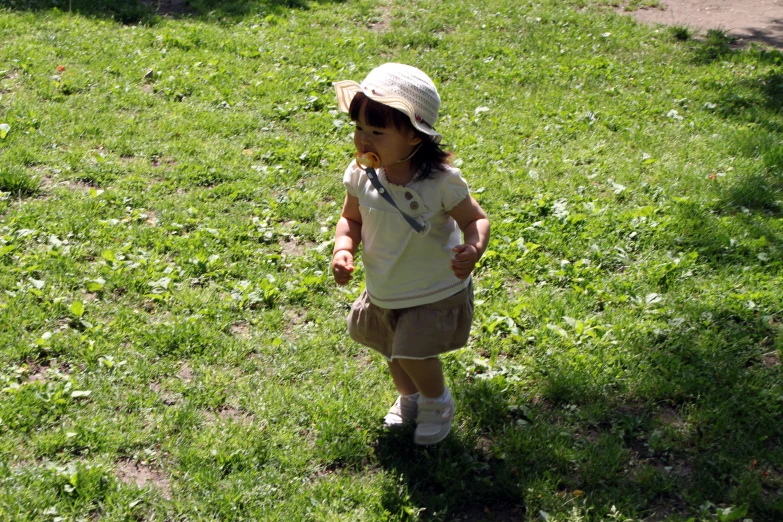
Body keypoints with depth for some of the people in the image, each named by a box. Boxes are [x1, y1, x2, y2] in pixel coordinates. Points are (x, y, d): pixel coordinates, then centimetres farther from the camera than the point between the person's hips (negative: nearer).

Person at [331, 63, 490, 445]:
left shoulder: (441, 181, -28)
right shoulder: (360, 175, -16)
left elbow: (476, 220, -17)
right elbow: (351, 218, 0)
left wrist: (473, 250, -39)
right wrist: (343, 249, -20)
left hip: (435, 294, -5)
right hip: (383, 294, 5)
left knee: (413, 353, -9)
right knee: (395, 355, 23)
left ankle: (437, 403, 26)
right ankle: (409, 398, 57)